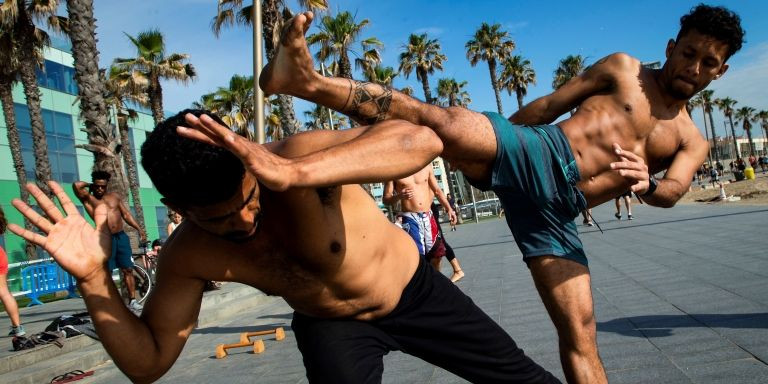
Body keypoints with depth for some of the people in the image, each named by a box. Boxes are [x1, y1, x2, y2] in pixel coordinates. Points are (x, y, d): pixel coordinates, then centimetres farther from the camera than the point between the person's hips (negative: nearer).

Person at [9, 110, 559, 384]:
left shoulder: (294, 157, -34)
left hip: (414, 290, -1)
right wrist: (94, 278, -26)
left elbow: (422, 140, -48)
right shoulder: (188, 257, -20)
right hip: (334, 329, 2)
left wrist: (293, 174, -61)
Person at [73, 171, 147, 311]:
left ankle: (132, 300, 11)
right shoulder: (88, 199, 3)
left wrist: (139, 229, 8)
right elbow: (76, 185, -15)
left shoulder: (114, 196, 14)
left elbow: (126, 215, 14)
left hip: (121, 236, 3)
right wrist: (89, 185, 5)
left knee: (128, 269, 4)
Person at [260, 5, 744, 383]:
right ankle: (309, 80, -35)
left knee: (580, 334, -1)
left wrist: (646, 183, -21)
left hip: (556, 211, 3)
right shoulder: (622, 69, 16)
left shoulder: (692, 142, 23)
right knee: (441, 120, -30)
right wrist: (492, 148, 12)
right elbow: (545, 106, 14)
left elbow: (673, 192, 4)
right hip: (535, 154, -2)